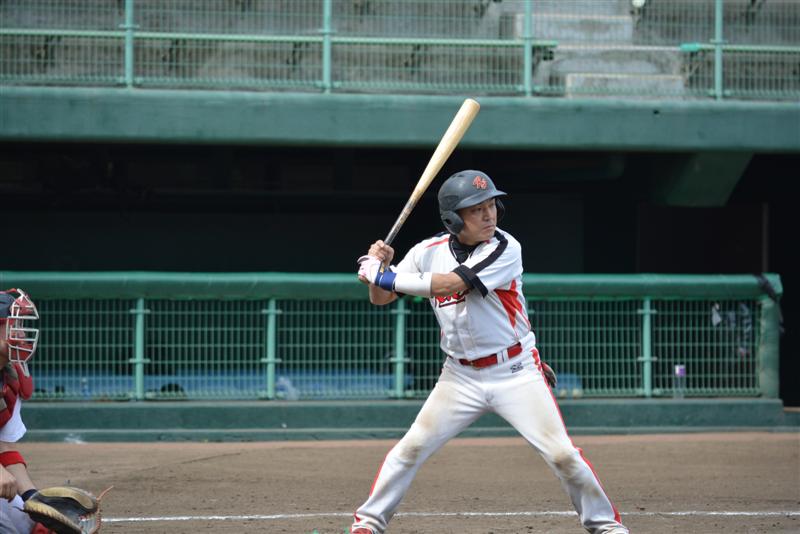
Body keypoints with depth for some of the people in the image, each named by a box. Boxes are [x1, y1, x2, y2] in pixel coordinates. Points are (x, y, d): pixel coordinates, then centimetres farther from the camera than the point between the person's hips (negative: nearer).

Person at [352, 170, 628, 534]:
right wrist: (378, 268, -17)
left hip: (515, 371, -3)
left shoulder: (505, 249, -16)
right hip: (461, 376, 3)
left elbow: (448, 284, -25)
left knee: (561, 454, -10)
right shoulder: (429, 252, -2)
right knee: (411, 448, -5)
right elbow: (380, 298, 5)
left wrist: (385, 276, -22)